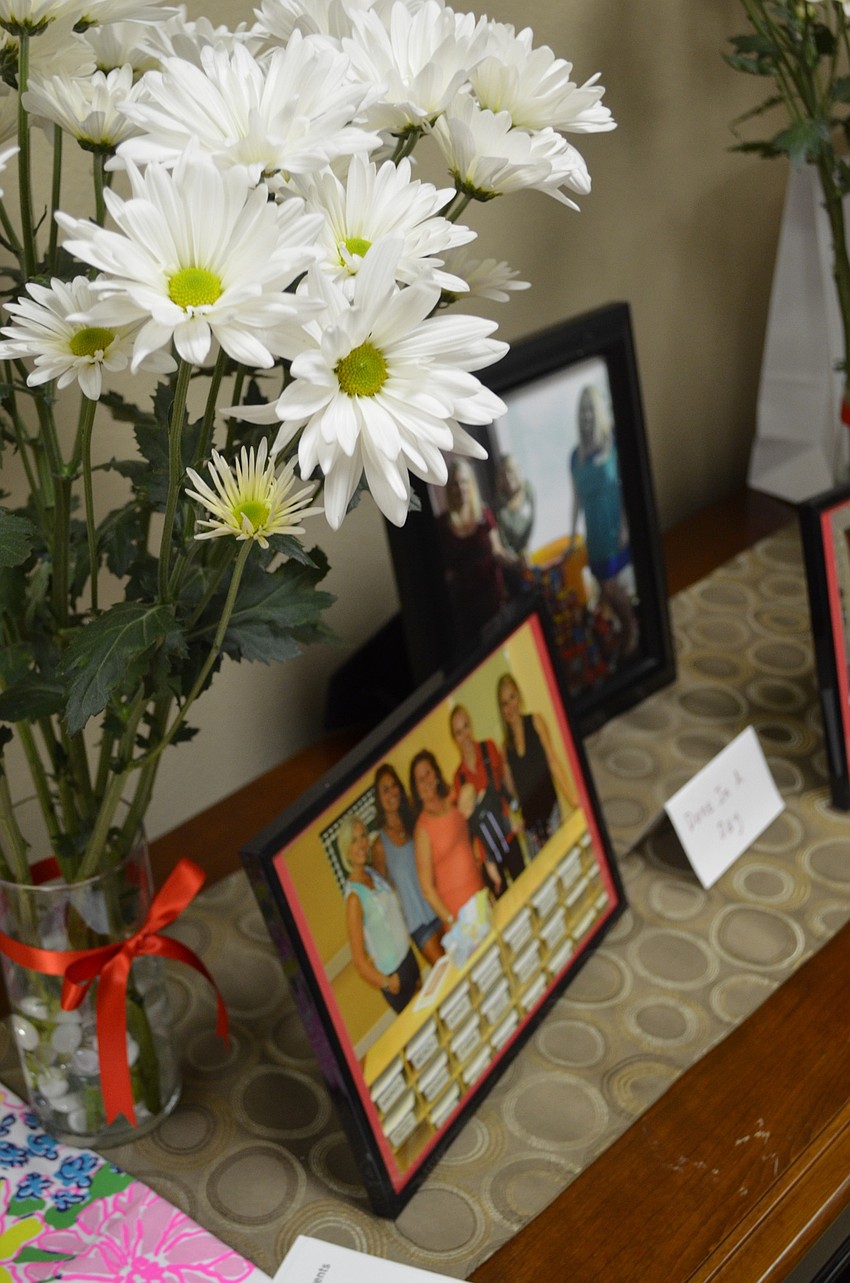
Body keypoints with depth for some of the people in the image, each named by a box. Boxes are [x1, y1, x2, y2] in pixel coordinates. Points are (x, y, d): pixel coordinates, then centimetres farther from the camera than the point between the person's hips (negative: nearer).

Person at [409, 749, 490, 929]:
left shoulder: (453, 802, 4)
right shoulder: (422, 829, -14)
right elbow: (427, 888, -14)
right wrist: (450, 920, -16)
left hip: (480, 892, 6)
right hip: (456, 909, -6)